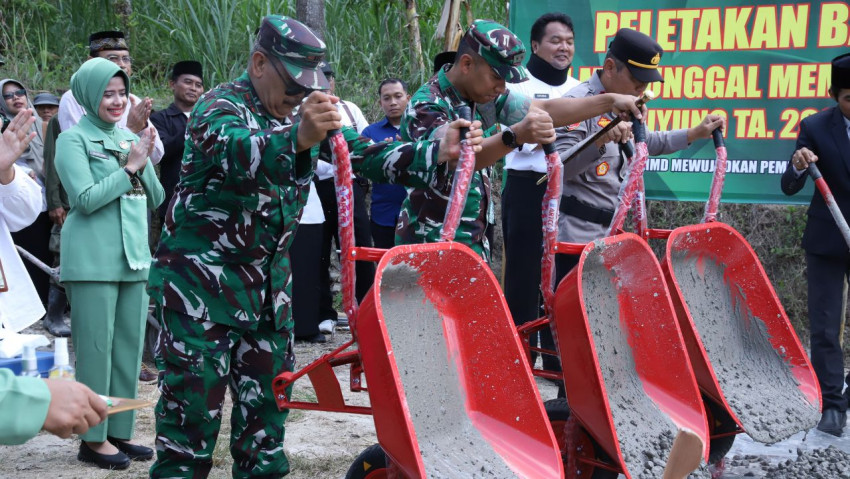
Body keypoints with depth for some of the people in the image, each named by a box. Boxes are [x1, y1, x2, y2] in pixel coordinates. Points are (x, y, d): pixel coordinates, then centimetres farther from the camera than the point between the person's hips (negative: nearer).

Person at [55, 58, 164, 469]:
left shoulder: (130, 138, 14)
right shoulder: (73, 139, -4)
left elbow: (156, 199, 12)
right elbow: (85, 199, -13)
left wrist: (146, 161, -4)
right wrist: (129, 168, -10)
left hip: (134, 257, 6)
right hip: (92, 261, -6)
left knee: (130, 346, 9)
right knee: (95, 347, -3)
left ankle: (120, 431, 18)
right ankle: (93, 439, 5)